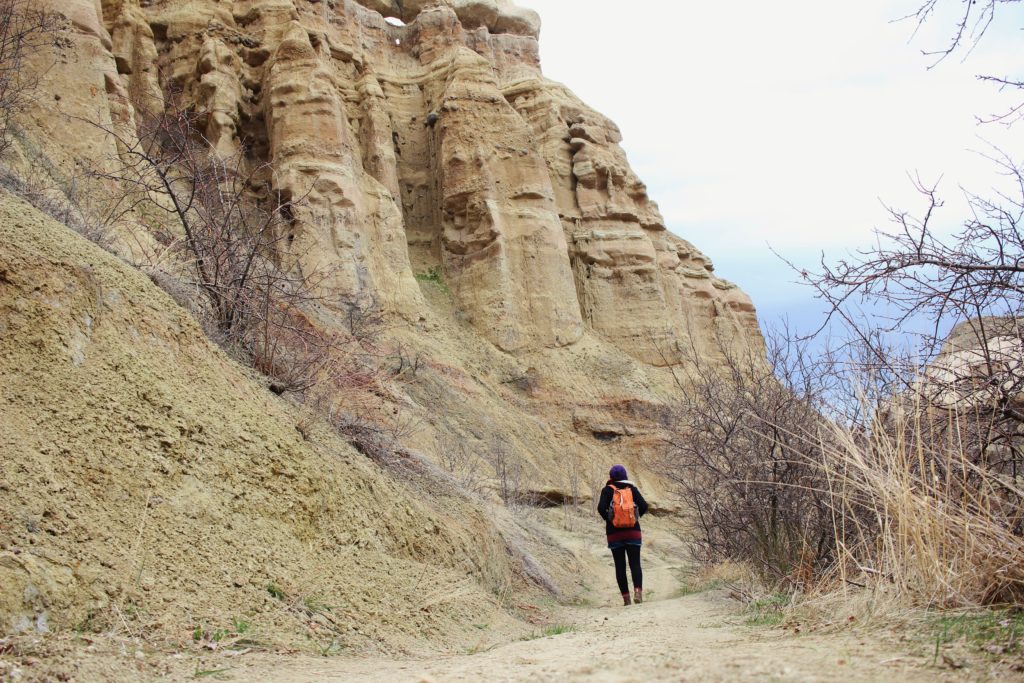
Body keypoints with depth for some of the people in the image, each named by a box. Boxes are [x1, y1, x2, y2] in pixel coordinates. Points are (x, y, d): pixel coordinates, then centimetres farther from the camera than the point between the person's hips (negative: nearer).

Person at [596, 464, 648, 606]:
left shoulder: (607, 490, -1)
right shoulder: (632, 488, 4)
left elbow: (601, 508, -15)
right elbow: (644, 506, -6)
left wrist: (608, 519, 2)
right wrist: (636, 517, 10)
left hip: (614, 533, -1)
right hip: (633, 532, 1)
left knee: (620, 566, 7)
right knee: (635, 564, 1)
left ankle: (626, 598, 4)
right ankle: (638, 590, -21)